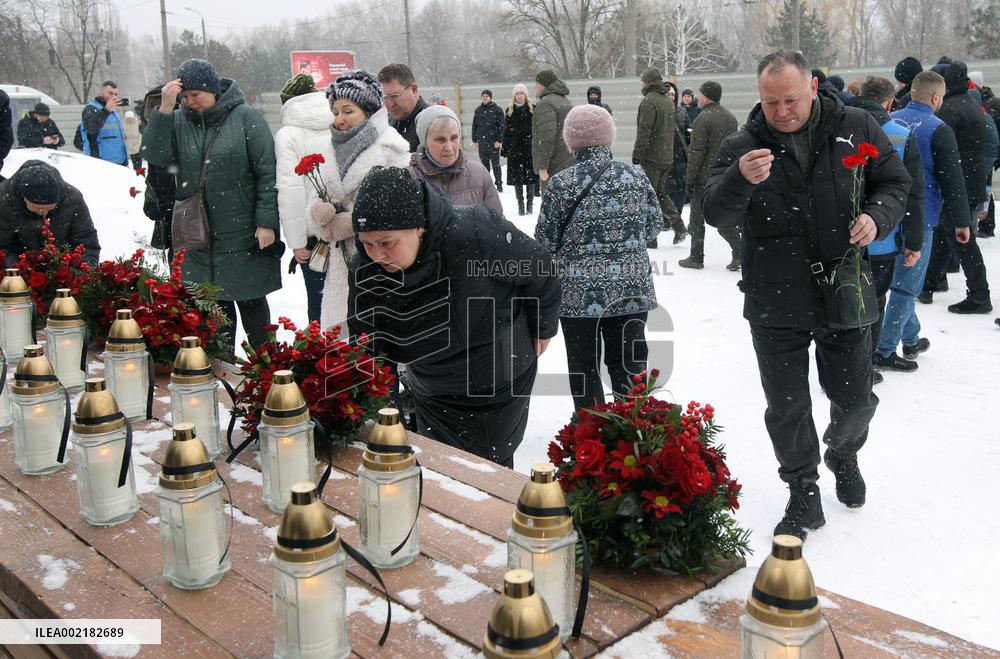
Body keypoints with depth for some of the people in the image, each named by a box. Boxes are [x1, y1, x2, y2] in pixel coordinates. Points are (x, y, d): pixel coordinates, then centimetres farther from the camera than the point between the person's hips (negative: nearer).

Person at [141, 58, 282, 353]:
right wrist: (164, 109, -14)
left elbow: (268, 172, -7)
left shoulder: (246, 117, -4)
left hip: (245, 237, -3)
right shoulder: (179, 121, 6)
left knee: (251, 302, 5)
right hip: (200, 238, 4)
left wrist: (266, 222, -12)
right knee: (215, 306, 11)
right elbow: (153, 155, -6)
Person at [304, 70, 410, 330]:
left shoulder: (390, 148, -3)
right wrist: (320, 212, -10)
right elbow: (314, 201, 14)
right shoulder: (323, 149, 16)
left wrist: (351, 223, -12)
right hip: (342, 260, 5)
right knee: (339, 328, 5)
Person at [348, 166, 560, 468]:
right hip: (430, 395, 4)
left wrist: (543, 328, 0)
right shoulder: (365, 269, -19)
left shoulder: (476, 232, -33)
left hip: (498, 384, -3)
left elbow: (538, 268, -15)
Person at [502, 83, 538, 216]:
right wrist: (504, 149, 4)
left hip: (530, 146, -2)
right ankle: (520, 205, 10)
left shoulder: (533, 109, 2)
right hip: (514, 147, 2)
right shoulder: (509, 110, 10)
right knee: (516, 177, 2)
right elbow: (506, 131, 10)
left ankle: (530, 204, 9)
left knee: (530, 176, 0)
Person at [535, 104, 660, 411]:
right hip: (631, 292, 3)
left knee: (583, 369, 11)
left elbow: (546, 242, -4)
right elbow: (654, 225, 10)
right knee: (628, 368, 13)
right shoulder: (636, 176, -2)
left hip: (578, 294, -2)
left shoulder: (560, 183, -10)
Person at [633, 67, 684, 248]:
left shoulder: (649, 101, -13)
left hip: (651, 157, -8)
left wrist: (636, 154, -16)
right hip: (666, 156, 8)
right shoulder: (667, 101, 14)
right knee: (661, 193, 18)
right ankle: (679, 227, 11)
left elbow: (644, 131, -18)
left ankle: (650, 236, 0)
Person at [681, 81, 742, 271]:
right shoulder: (731, 118, 11)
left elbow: (696, 152, -16)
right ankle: (740, 252, 0)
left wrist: (689, 179, -11)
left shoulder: (703, 119, -14)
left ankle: (696, 257, 10)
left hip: (705, 178, -7)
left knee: (697, 218, 5)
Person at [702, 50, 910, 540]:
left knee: (854, 399, 16)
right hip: (775, 306, -1)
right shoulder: (741, 147, -6)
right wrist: (740, 180, -36)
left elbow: (895, 183, 8)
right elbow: (716, 215, -15)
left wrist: (878, 216, -14)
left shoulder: (856, 128, -2)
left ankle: (843, 454, 49)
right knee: (787, 410, 9)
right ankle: (803, 497, 29)